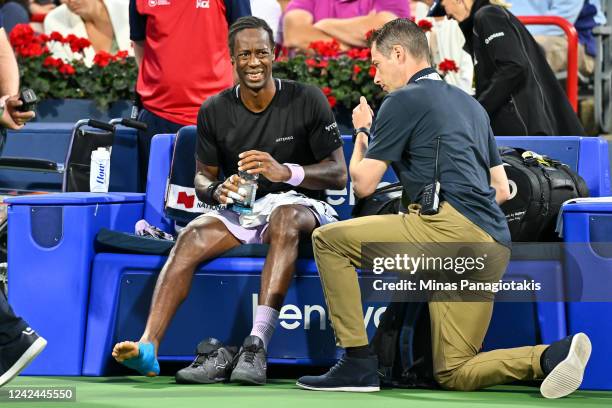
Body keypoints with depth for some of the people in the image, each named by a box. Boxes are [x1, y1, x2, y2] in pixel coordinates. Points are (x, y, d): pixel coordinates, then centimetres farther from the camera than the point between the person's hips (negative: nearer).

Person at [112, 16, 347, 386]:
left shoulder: (307, 101, -5)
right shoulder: (215, 111, 5)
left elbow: (339, 174, -6)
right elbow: (203, 177, 11)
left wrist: (286, 172, -25)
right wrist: (217, 191, -15)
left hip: (299, 205, -3)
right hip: (240, 210, 3)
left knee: (285, 217, -39)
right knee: (191, 236, -28)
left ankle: (257, 345, -50)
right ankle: (148, 346, -43)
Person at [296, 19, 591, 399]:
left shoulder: (403, 101, 3)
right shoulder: (470, 104, 28)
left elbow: (364, 184, 3)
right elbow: (502, 190, 29)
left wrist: (362, 131, 21)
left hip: (452, 230, -8)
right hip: (495, 245, 8)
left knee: (329, 239, 2)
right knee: (455, 374, 10)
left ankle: (358, 363, -3)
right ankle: (554, 355, -13)